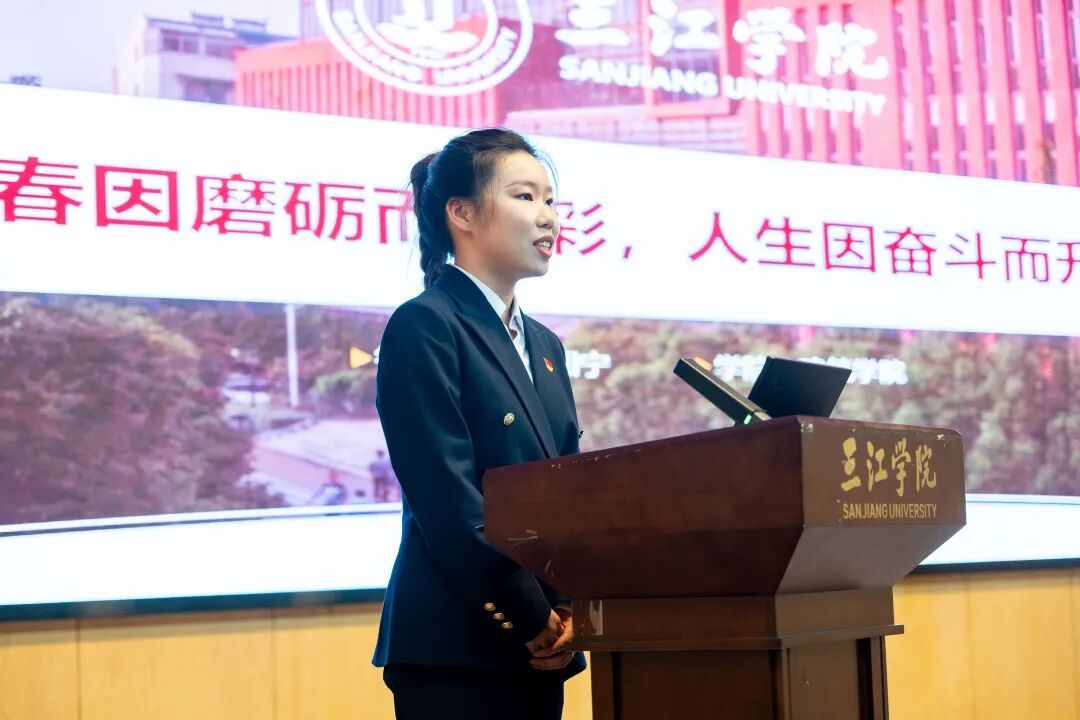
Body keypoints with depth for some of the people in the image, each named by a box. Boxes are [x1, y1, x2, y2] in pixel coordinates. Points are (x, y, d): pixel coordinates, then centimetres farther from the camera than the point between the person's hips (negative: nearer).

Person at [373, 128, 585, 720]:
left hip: (538, 647, 7)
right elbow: (448, 500, -14)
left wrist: (567, 610, -2)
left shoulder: (544, 346, 17)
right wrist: (535, 620, -13)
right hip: (456, 648, -7)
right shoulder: (423, 327, -7)